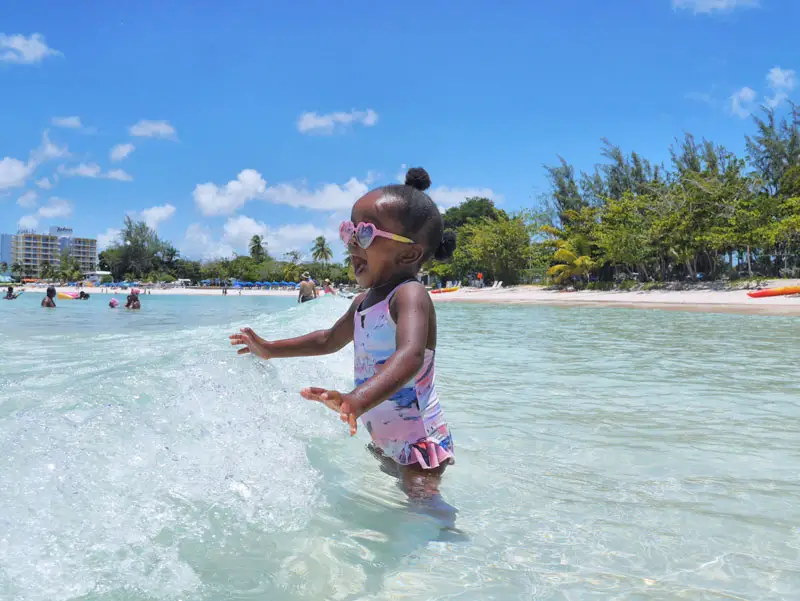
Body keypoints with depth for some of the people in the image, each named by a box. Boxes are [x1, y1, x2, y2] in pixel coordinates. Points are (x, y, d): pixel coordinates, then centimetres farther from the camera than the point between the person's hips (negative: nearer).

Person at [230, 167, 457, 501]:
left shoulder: (410, 295, -24)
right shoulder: (364, 300, 6)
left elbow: (410, 356, -44)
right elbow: (330, 340, 24)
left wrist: (357, 400, -60)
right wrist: (270, 348, 25)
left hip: (419, 439, -9)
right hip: (383, 437, 9)